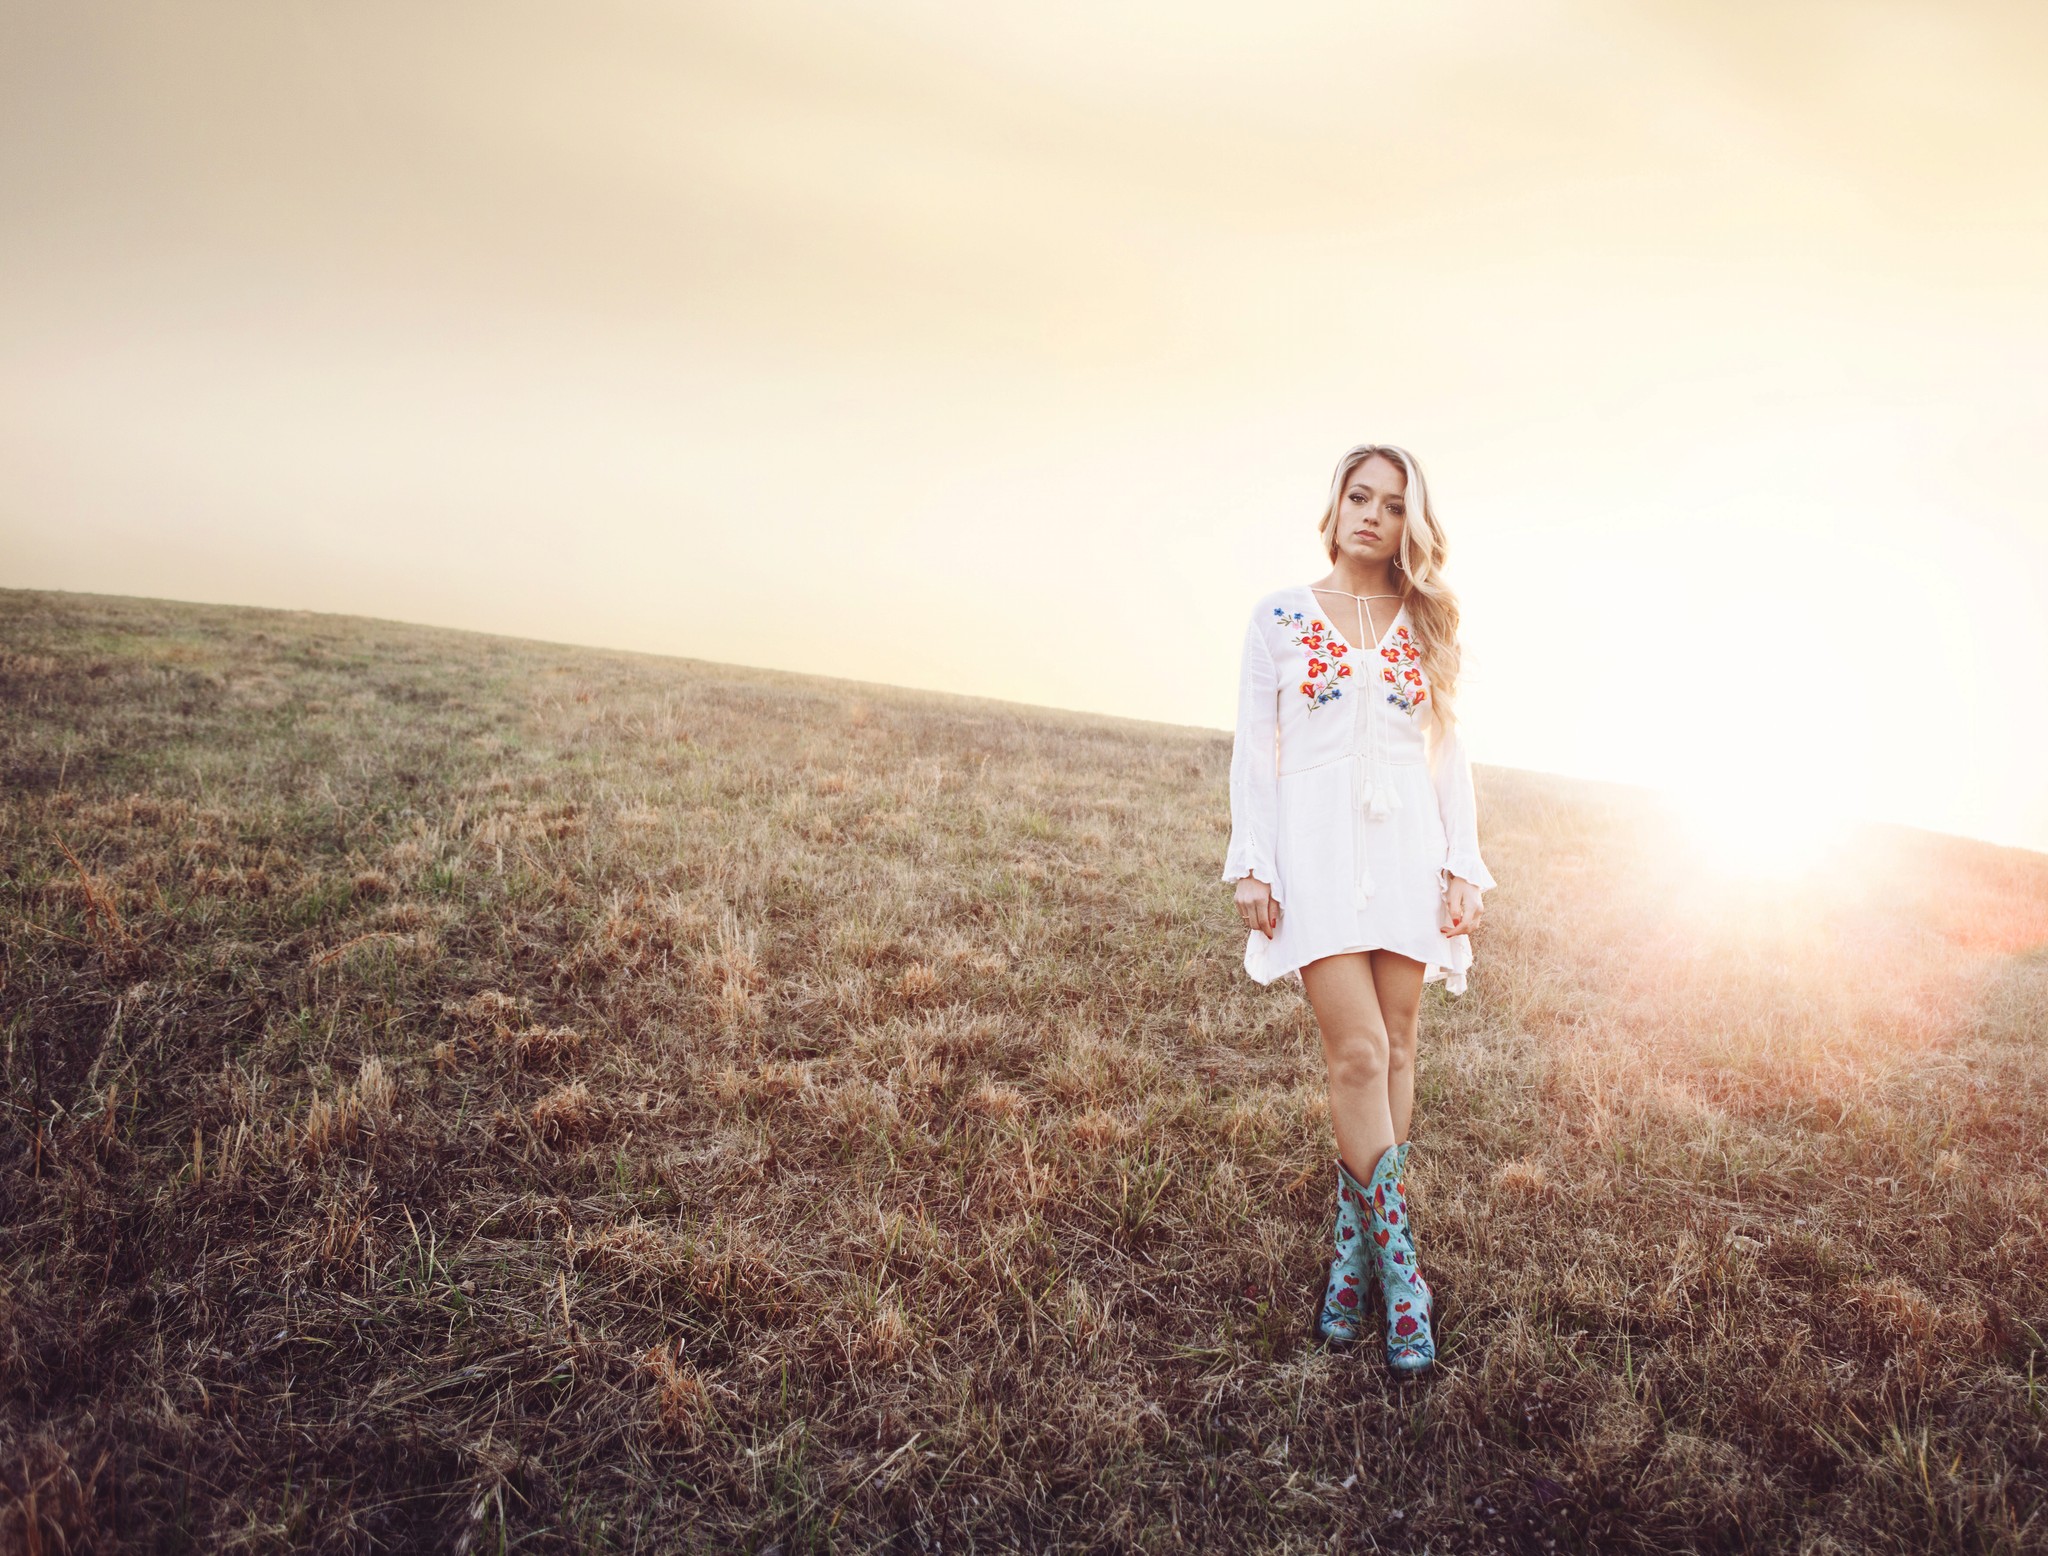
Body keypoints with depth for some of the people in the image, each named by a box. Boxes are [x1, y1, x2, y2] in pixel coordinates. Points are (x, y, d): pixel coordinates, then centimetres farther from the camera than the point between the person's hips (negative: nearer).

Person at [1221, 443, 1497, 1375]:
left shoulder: (1426, 628, 12)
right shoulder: (1280, 616, 5)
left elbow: (1449, 754, 13)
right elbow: (1253, 748, 3)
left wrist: (1463, 867, 4)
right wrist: (1252, 866, -3)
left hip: (1407, 850, 3)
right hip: (1317, 846, -3)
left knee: (1393, 1052, 3)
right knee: (1358, 1053, -11)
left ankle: (1352, 1259, 15)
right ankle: (1399, 1269, -2)